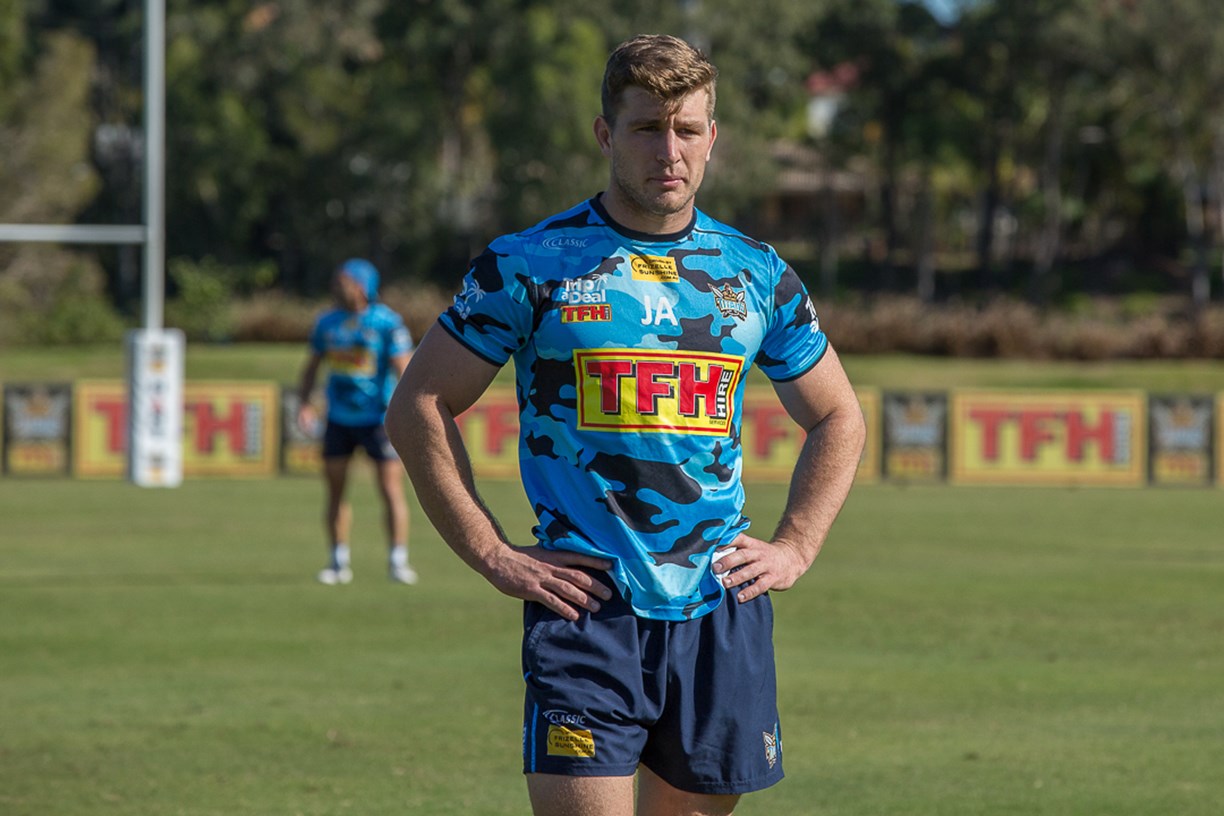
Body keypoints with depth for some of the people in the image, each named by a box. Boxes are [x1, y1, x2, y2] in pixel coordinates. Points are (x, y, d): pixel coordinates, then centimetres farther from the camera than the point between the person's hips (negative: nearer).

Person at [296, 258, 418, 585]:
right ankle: (339, 562, 13)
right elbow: (312, 366, 15)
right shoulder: (327, 322, 4)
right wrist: (304, 403, 1)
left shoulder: (387, 322, -9)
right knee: (335, 491, 4)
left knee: (391, 490, -8)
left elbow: (403, 369, -11)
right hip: (339, 420, 4)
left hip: (378, 419, -4)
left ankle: (398, 561, 0)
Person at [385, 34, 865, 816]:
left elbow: (838, 417, 23)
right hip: (585, 604, -4)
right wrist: (494, 555, -4)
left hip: (721, 607, 4)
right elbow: (418, 407, 1)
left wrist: (795, 548, 9)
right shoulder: (531, 265, -1)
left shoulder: (758, 274, 10)